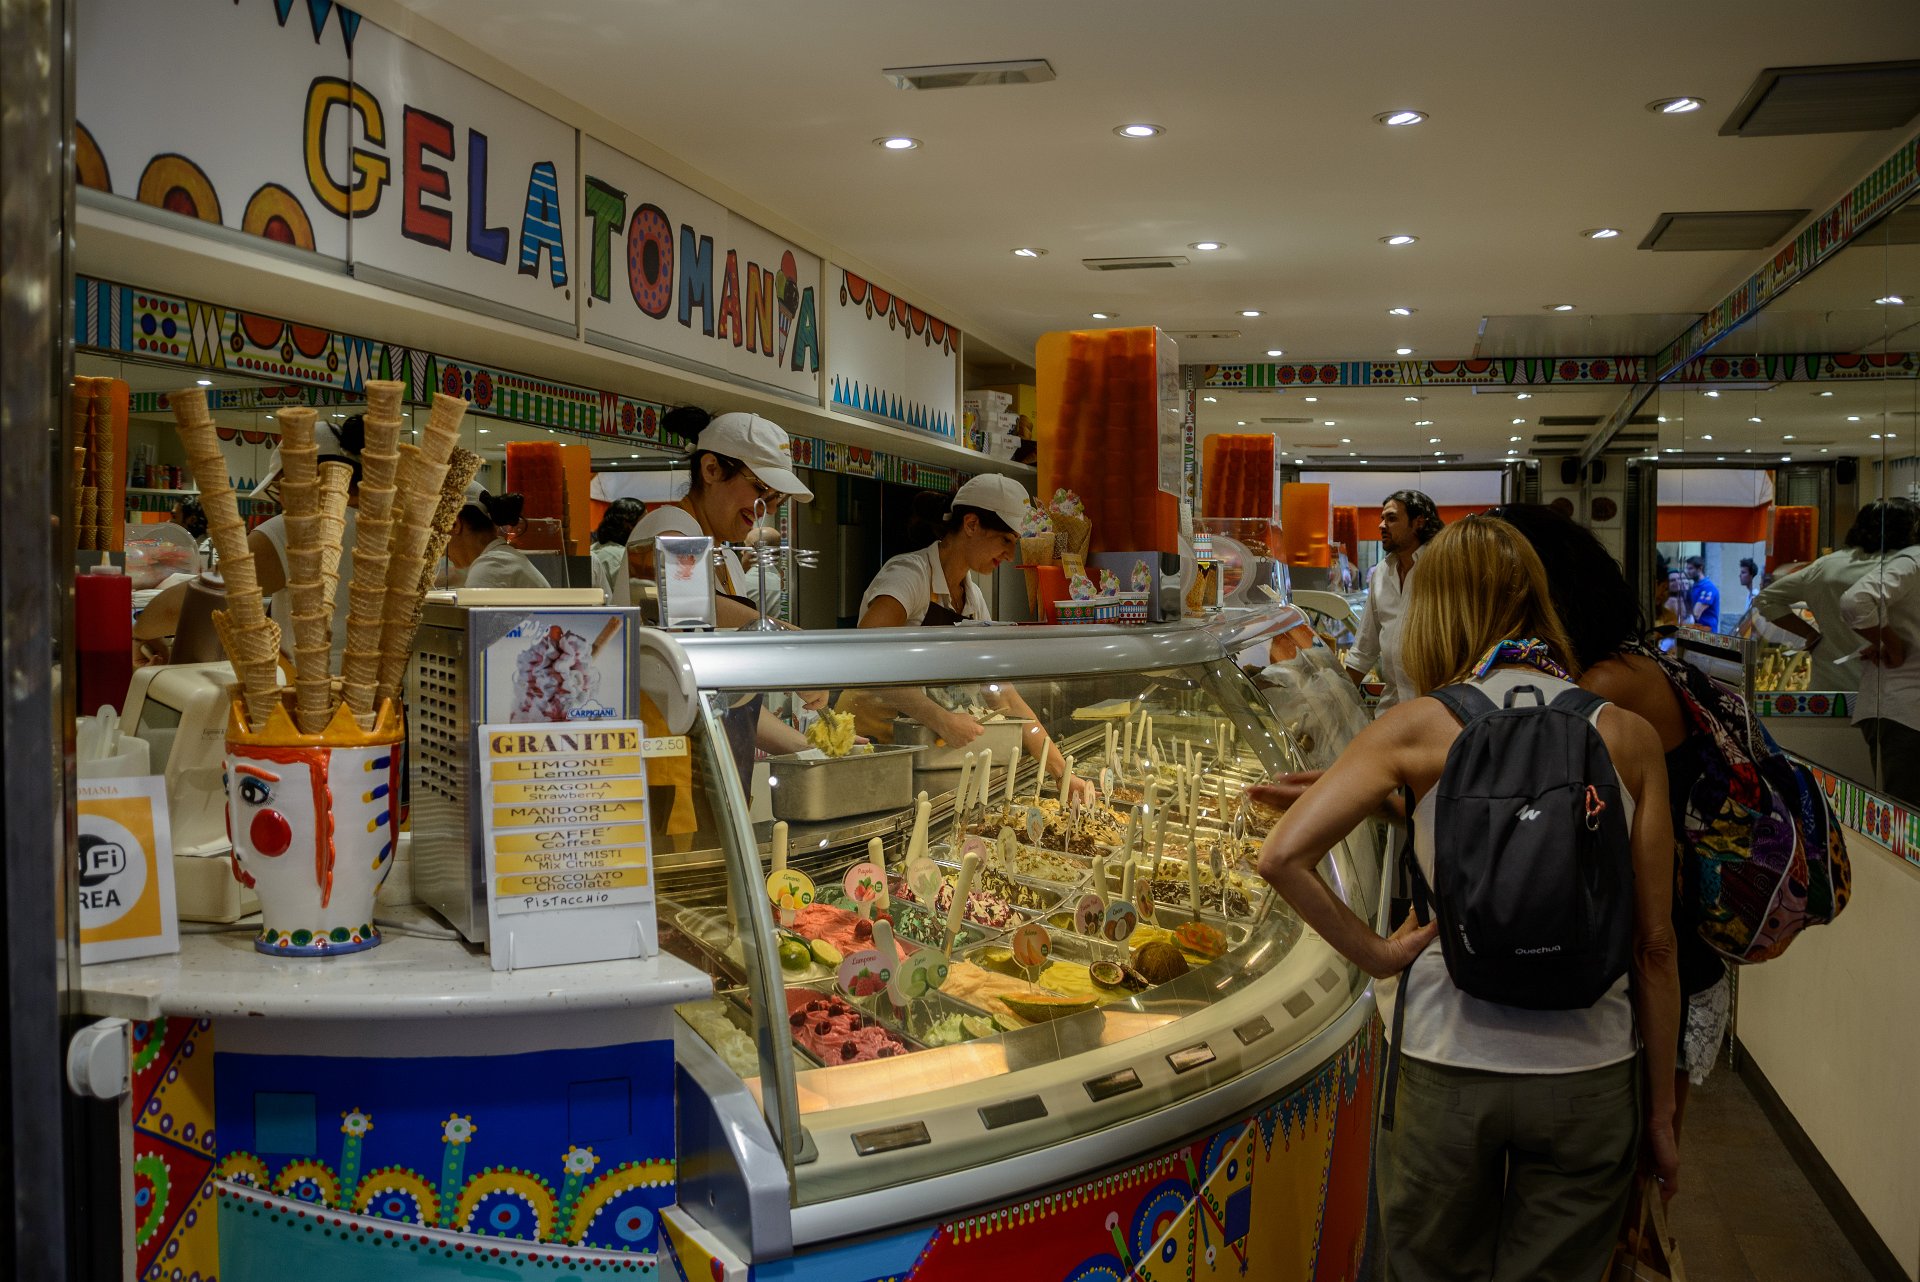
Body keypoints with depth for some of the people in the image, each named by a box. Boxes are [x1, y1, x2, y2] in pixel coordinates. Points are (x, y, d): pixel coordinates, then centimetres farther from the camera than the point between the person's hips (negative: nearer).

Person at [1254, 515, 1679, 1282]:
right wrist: (1660, 1112, 10)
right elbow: (1655, 945, 1)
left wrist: (1375, 954, -2)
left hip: (1448, 1070, -1)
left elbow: (1282, 857, -15)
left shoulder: (1419, 729, -6)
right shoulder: (1628, 737, -1)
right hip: (1587, 1074, 2)